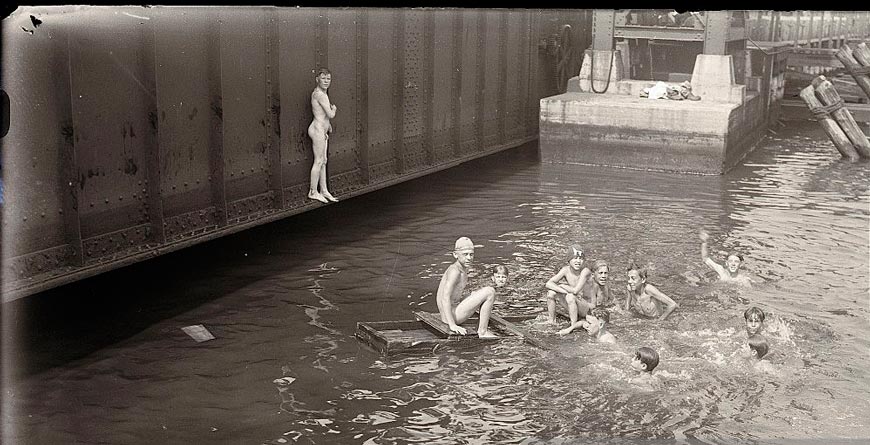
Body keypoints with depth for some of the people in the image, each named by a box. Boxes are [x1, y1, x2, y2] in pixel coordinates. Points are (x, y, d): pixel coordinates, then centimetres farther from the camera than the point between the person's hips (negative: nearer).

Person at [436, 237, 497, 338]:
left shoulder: (463, 269, 13)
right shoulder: (454, 270, -16)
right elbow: (445, 298, -24)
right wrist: (452, 325, -28)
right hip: (450, 316, -10)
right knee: (490, 292, -15)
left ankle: (484, 326, 15)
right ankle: (482, 332, -8)